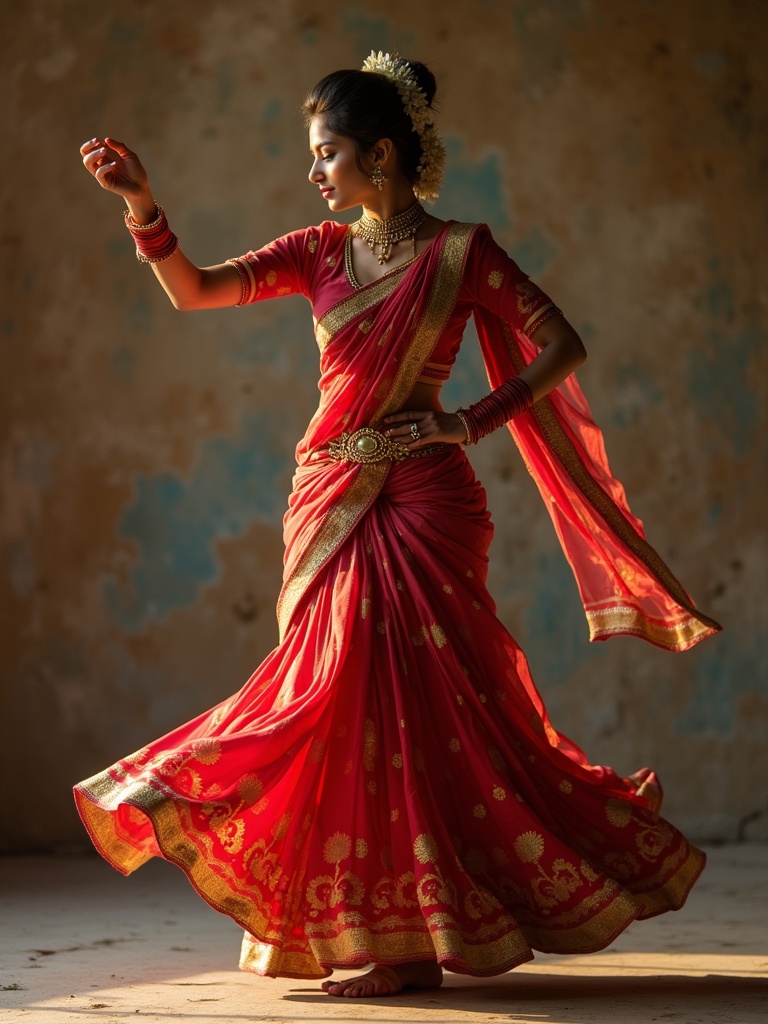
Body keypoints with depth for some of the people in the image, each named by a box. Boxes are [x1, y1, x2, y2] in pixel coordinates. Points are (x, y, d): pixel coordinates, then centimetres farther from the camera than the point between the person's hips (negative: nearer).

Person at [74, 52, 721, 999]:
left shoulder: (458, 252, -1)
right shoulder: (322, 252, 12)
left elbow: (562, 346, -2)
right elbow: (193, 291, 4)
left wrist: (476, 422, -8)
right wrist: (141, 206, -8)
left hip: (421, 498, -5)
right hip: (331, 501, 6)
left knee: (415, 698, -5)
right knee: (341, 699, 5)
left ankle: (414, 940, 4)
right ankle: (407, 941, 15)